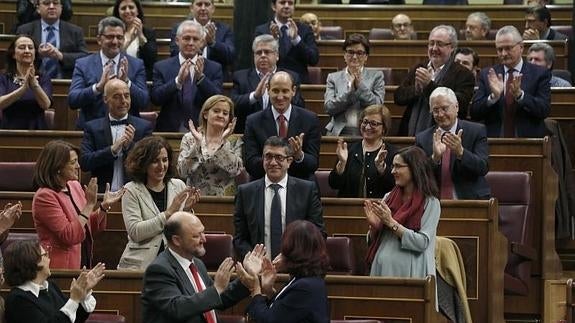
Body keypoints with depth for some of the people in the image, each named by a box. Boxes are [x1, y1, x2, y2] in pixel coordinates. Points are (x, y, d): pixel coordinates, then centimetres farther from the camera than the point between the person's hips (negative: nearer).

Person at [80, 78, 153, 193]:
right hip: (103, 193, 0)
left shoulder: (144, 126, 10)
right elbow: (84, 163, -1)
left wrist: (130, 146, -10)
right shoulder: (92, 127, 9)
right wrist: (112, 150, -12)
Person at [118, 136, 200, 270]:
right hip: (141, 264, -2)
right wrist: (169, 213, -15)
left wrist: (187, 210, -8)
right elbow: (134, 232, -12)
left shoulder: (178, 186, 10)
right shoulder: (131, 191, -1)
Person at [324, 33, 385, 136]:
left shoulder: (376, 76, 13)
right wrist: (350, 88, -6)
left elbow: (378, 106, 0)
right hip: (339, 133, 0)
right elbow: (329, 108, 2)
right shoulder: (333, 77, 15)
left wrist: (360, 85, -7)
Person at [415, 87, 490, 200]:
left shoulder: (477, 131, 4)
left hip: (470, 200, -1)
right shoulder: (422, 139, 9)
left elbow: (483, 168, -6)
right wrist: (435, 158, -17)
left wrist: (461, 152, -21)